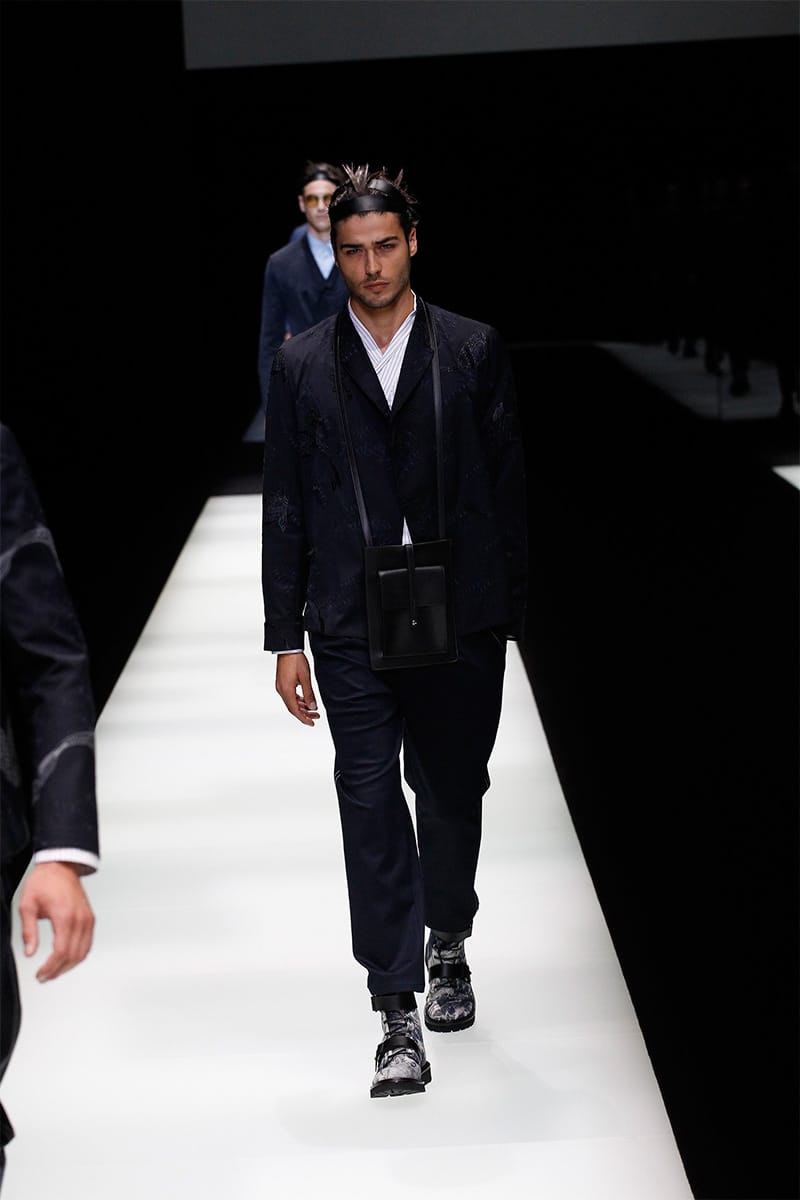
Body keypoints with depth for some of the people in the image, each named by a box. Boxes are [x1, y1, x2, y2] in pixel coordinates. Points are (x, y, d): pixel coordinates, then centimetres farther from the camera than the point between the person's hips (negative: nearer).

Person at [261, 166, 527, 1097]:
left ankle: (447, 947, 39)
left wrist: (518, 609, 3)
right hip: (353, 632, 0)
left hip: (462, 624, 1)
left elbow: (509, 488, 6)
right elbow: (284, 508, 5)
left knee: (452, 795, 13)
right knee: (372, 812, -4)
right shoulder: (301, 366, 4)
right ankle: (398, 1018, 0)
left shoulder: (474, 353, 3)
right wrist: (286, 640, 2)